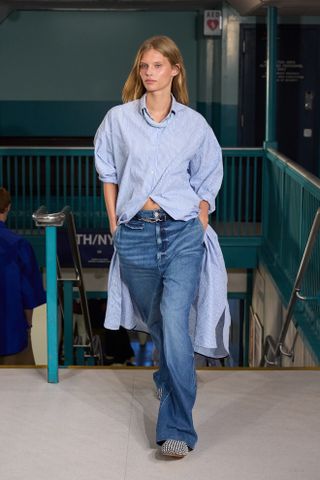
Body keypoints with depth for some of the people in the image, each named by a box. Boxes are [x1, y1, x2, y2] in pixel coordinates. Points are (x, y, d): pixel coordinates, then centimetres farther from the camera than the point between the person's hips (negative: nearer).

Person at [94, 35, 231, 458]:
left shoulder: (194, 124, 2)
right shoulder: (119, 119, 3)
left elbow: (206, 182, 11)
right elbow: (108, 173, 13)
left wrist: (200, 226, 2)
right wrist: (114, 224, 8)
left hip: (182, 232, -2)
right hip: (135, 233, 2)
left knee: (174, 323, -14)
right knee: (155, 319, 17)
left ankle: (177, 429, -10)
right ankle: (171, 374, 49)